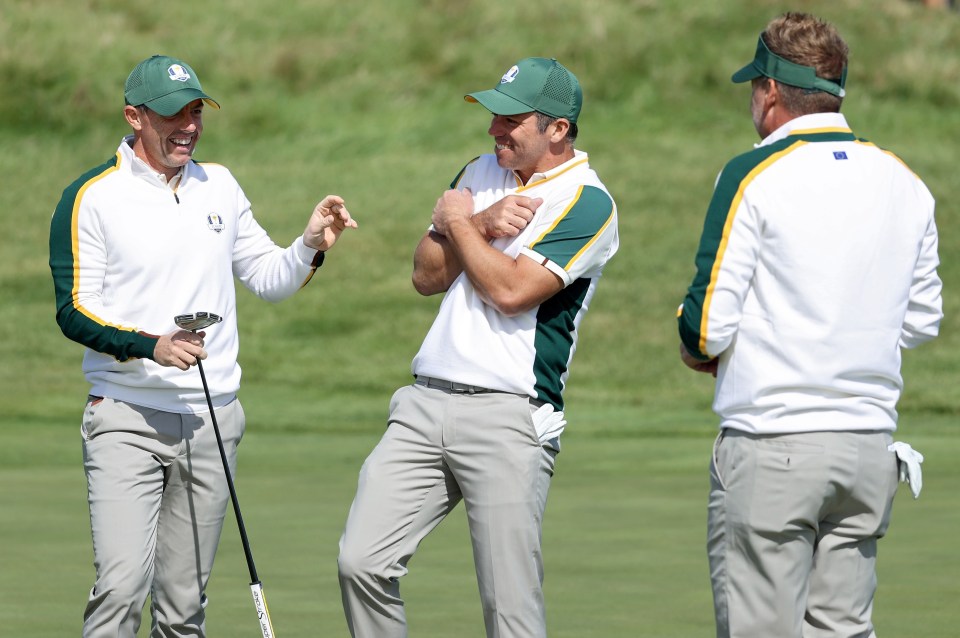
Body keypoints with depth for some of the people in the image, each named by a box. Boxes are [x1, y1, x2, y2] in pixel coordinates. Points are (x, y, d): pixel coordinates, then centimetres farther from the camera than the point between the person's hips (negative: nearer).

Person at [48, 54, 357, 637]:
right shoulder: (92, 198, -4)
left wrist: (311, 246, -2)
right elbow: (74, 311, -6)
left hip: (213, 420, 5)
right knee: (123, 584, -19)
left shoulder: (221, 187, 12)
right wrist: (151, 345, -21)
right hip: (127, 417, -5)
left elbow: (269, 279, 19)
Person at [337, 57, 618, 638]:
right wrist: (483, 225, -5)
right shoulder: (483, 174, 18)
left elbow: (511, 290, -15)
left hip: (509, 416, -7)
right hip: (426, 404, 7)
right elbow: (427, 276, 11)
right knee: (363, 563, -4)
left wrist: (459, 222, -1)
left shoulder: (587, 203, -6)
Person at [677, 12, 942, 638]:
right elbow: (922, 321, 16)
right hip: (871, 446, 6)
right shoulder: (907, 185, 8)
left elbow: (709, 324, -10)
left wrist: (697, 348, 11)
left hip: (771, 445, -6)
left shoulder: (754, 176, -8)